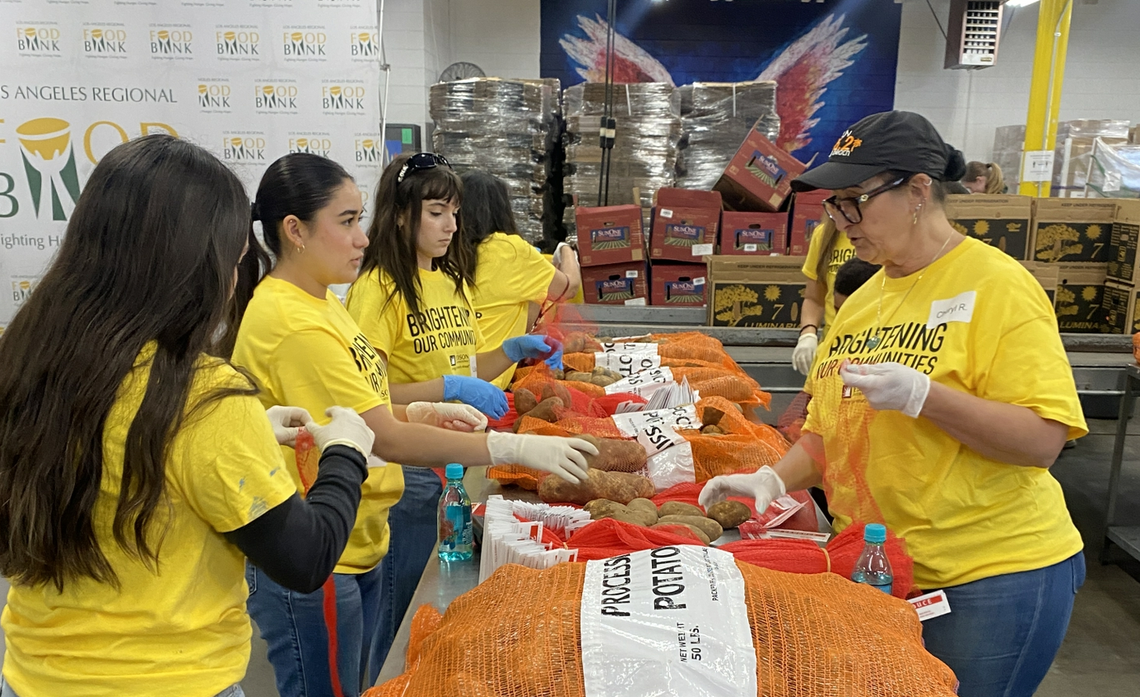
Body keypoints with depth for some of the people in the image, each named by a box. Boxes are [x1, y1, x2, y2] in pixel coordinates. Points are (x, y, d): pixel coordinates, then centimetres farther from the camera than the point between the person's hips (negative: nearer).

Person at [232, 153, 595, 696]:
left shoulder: (317, 301, 6)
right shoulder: (292, 324, -25)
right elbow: (384, 439, -25)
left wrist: (422, 413, -1)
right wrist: (514, 448, -24)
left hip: (357, 550, 9)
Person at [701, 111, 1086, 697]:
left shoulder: (996, 286, -13)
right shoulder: (863, 300, 7)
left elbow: (1043, 440, -18)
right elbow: (831, 429, 12)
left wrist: (920, 395, -29)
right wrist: (774, 480, -4)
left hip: (989, 578, -6)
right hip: (874, 571, 7)